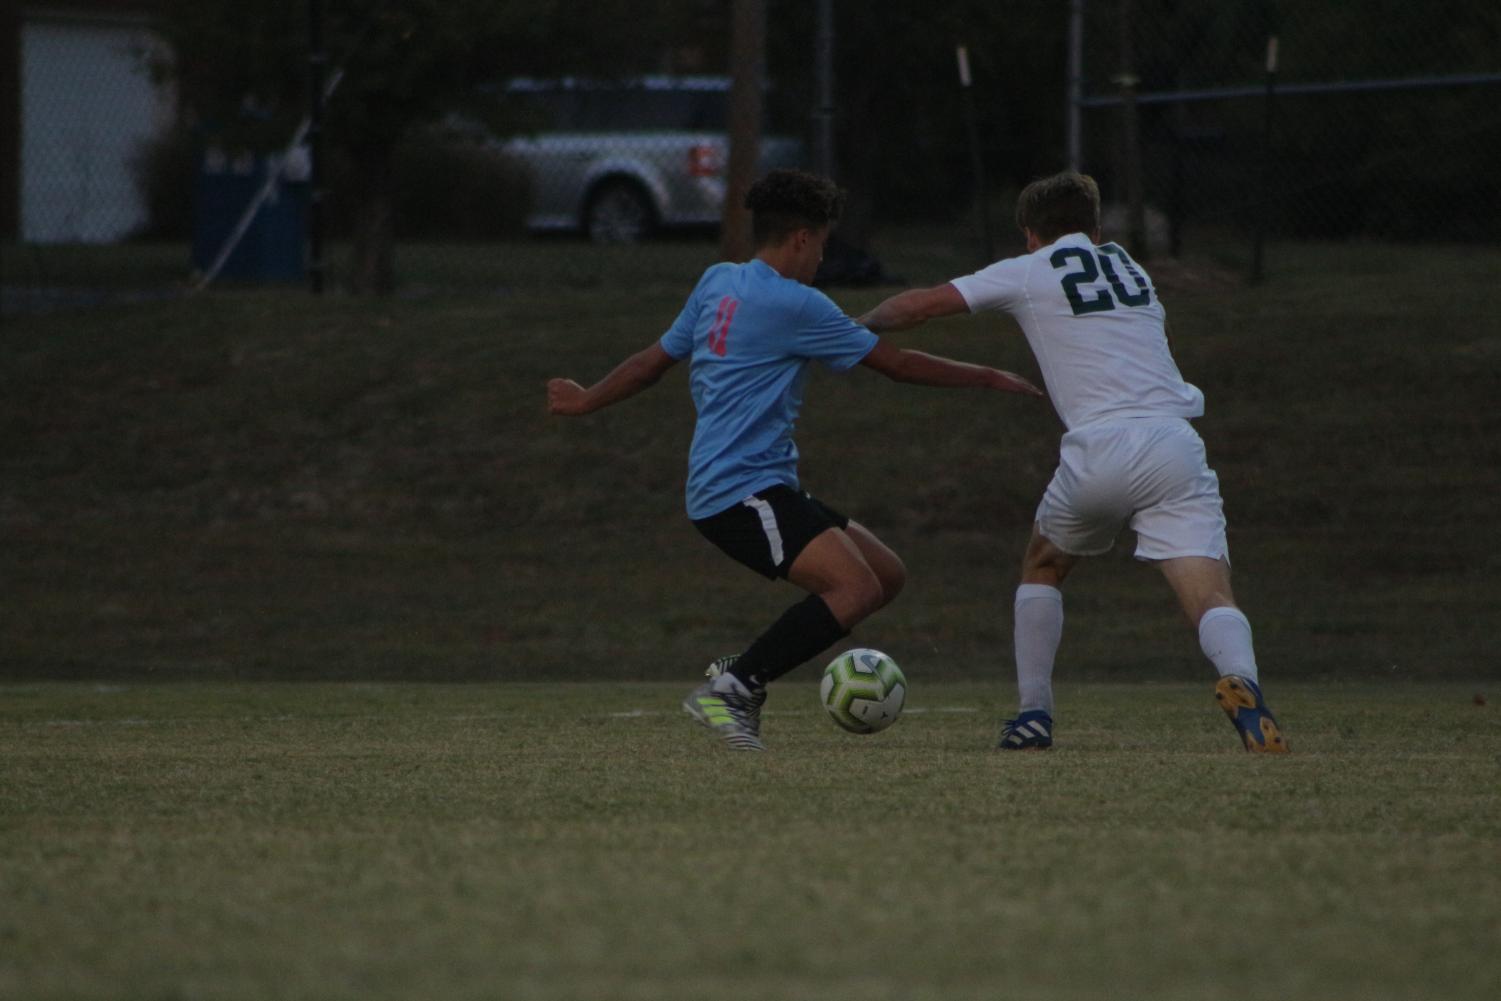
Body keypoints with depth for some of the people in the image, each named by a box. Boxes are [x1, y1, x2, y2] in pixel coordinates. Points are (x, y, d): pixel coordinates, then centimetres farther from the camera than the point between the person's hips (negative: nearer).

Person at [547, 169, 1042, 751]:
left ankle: (741, 677, 8)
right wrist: (987, 378, 5)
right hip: (741, 491, -10)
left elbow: (655, 359, 23)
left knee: (887, 575, 7)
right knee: (856, 588, -26)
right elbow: (895, 364, -5)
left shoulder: (718, 282, 14)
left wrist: (586, 401, 38)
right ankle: (729, 688, -22)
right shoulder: (793, 305, -10)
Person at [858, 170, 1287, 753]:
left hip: (1098, 450, -2)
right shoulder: (1132, 270, 26)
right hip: (1174, 441, 2)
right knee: (1211, 598, -10)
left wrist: (861, 327, 34)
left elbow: (920, 305, 15)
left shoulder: (1026, 273, 14)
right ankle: (1242, 685, -41)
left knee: (1042, 568, 26)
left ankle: (1033, 715, 21)